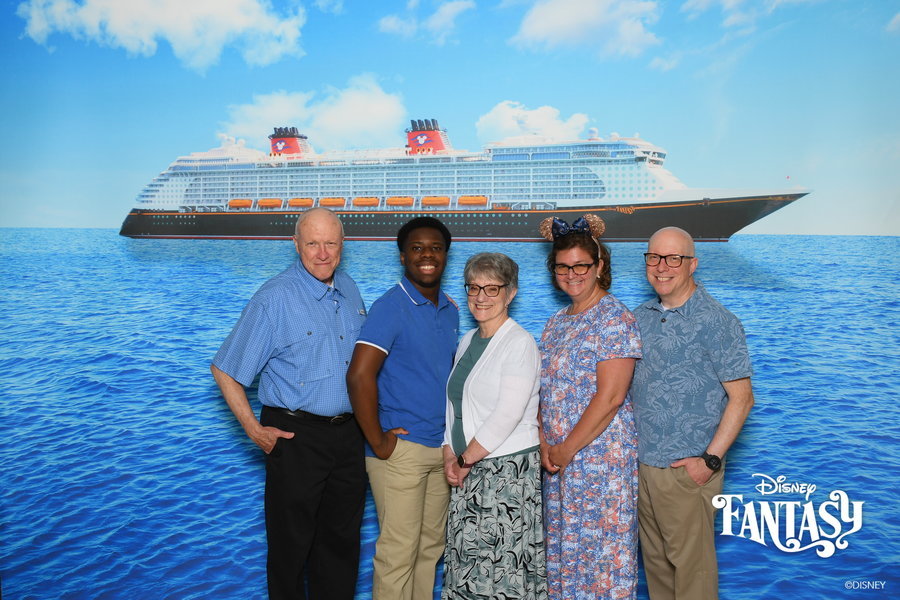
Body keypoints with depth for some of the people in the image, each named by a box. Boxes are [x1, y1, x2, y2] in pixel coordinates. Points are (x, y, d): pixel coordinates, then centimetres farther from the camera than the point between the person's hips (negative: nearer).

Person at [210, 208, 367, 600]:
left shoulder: (349, 290, 6)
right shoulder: (274, 298, -13)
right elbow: (224, 370, -10)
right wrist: (254, 430, -12)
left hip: (348, 433, 6)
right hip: (296, 436, -6)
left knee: (342, 539, 17)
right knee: (292, 542, 8)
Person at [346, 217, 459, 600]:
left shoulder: (450, 310, 11)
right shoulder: (390, 307, -13)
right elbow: (360, 375, -22)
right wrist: (377, 442, -18)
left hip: (441, 448, 7)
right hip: (401, 448, -7)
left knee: (431, 545, 16)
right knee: (398, 552, 0)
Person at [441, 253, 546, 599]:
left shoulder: (519, 343, -10)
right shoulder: (468, 340, 13)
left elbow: (507, 415, -17)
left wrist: (466, 459, -10)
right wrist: (450, 454, 3)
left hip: (508, 468, -7)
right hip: (467, 471, 7)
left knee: (503, 569, -4)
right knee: (465, 563, 8)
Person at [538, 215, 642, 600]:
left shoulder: (614, 319, -10)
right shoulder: (556, 324, 13)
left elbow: (609, 397, -18)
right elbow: (545, 391, 12)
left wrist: (567, 449, -14)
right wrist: (545, 444, -2)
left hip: (603, 456, -7)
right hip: (560, 460, 7)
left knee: (601, 547, 0)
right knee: (562, 545, 13)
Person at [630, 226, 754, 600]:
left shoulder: (716, 323, -11)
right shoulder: (640, 318, 8)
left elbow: (741, 398, -12)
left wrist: (710, 461, -15)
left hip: (686, 469, -6)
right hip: (641, 464, 6)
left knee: (690, 564, 4)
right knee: (654, 559, 17)